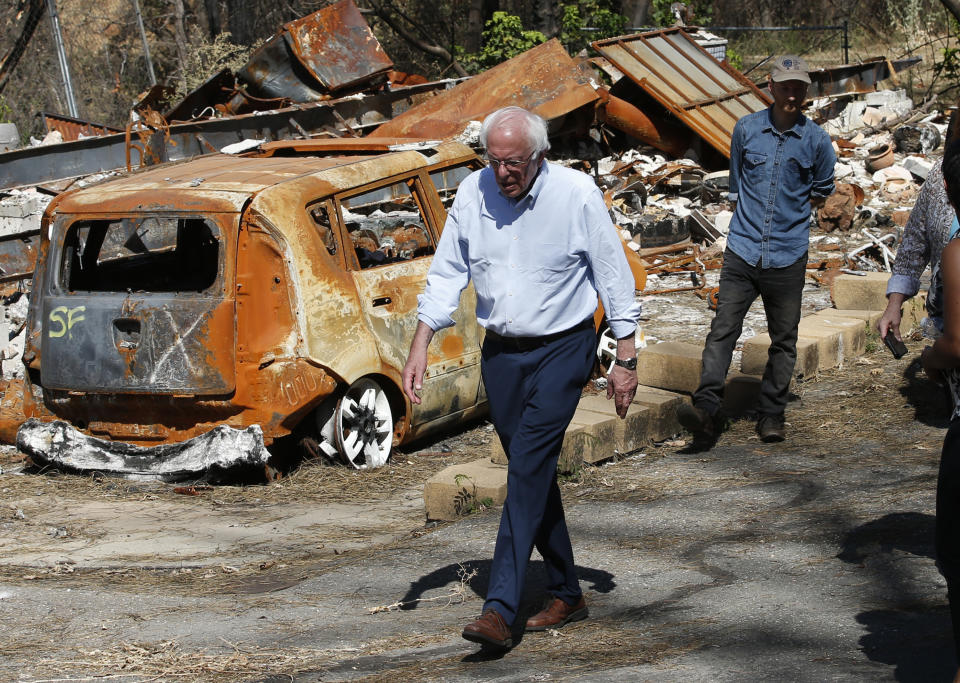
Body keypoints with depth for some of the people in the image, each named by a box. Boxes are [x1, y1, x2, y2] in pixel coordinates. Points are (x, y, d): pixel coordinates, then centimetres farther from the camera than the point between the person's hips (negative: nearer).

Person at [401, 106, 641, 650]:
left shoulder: (577, 193, -13)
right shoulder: (473, 192, -3)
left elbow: (615, 278, -6)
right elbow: (447, 274, 6)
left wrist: (626, 360, -6)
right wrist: (420, 346, -1)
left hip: (563, 348, -5)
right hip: (500, 352, 5)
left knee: (529, 466, -15)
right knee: (533, 471, 10)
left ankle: (501, 609, -19)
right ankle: (567, 595, 24)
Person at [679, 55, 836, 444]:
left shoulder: (816, 140, 2)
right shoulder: (745, 129, 4)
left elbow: (821, 191, 19)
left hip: (788, 255, 0)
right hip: (742, 251, 0)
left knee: (783, 340, 6)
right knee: (723, 329, -12)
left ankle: (771, 414, 16)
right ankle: (707, 409, -20)